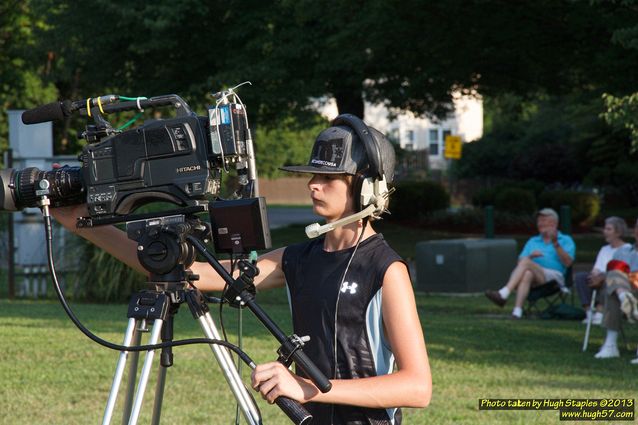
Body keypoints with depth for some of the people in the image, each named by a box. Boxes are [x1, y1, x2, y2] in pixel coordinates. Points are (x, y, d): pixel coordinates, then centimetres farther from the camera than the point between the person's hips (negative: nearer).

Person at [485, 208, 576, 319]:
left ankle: (503, 293, -49)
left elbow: (567, 263, -2)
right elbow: (520, 262, 17)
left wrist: (555, 244, -11)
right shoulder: (533, 241, 31)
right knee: (527, 274, -36)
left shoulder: (566, 240, 17)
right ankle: (517, 311, -55)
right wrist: (530, 256, -4)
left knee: (525, 262, -30)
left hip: (554, 276, -3)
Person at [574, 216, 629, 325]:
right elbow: (596, 270, 16)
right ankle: (589, 311, -30)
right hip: (600, 281, 6)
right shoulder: (605, 249, 25)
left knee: (607, 280, -38)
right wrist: (595, 276, -10)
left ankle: (600, 312, -45)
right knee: (579, 276, -19)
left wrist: (601, 277, -22)